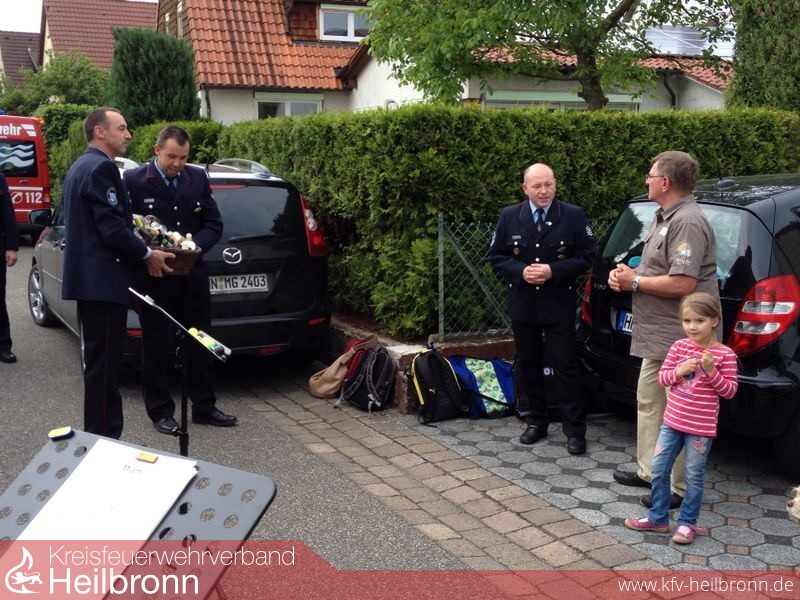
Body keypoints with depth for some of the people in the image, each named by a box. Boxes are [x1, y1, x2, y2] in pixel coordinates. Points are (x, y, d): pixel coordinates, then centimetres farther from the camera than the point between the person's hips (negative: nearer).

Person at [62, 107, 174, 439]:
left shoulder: (80, 167, 17)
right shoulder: (102, 167, -15)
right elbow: (111, 228, -22)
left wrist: (136, 237, 13)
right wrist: (147, 254, -9)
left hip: (87, 277, 11)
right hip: (102, 280, -11)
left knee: (98, 360, 17)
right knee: (104, 363, -4)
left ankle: (97, 434, 26)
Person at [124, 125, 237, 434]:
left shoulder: (198, 178, 4)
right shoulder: (133, 180, -7)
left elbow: (214, 225, 5)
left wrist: (194, 246, -14)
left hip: (192, 277, 4)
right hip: (154, 278, -4)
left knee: (200, 343, 11)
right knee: (156, 346, 6)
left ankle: (204, 407, 24)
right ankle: (161, 411, 19)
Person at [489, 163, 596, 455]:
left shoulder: (574, 216, -4)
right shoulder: (509, 217, 3)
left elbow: (586, 257, -4)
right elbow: (496, 256, 5)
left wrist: (553, 271, -17)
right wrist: (520, 272, -13)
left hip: (559, 306, -3)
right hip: (523, 305, 3)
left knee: (564, 367, -2)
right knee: (528, 366, 11)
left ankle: (575, 430, 6)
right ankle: (535, 422, 24)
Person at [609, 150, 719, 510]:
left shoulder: (687, 222, -19)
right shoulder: (663, 217, 14)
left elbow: (682, 284, -27)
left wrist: (635, 282, -13)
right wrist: (626, 274, 3)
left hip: (681, 337, -11)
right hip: (659, 335, 11)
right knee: (648, 401, 18)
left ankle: (681, 488, 9)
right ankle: (650, 471, 31)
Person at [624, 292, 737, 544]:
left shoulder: (725, 354, -8)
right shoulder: (679, 347, 2)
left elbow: (730, 390, -7)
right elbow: (662, 377, 4)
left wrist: (711, 371, -21)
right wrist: (679, 371, -16)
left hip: (701, 427, -4)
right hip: (672, 421, 4)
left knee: (694, 476, 7)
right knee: (659, 470, 8)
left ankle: (687, 523, 22)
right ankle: (658, 518, 22)